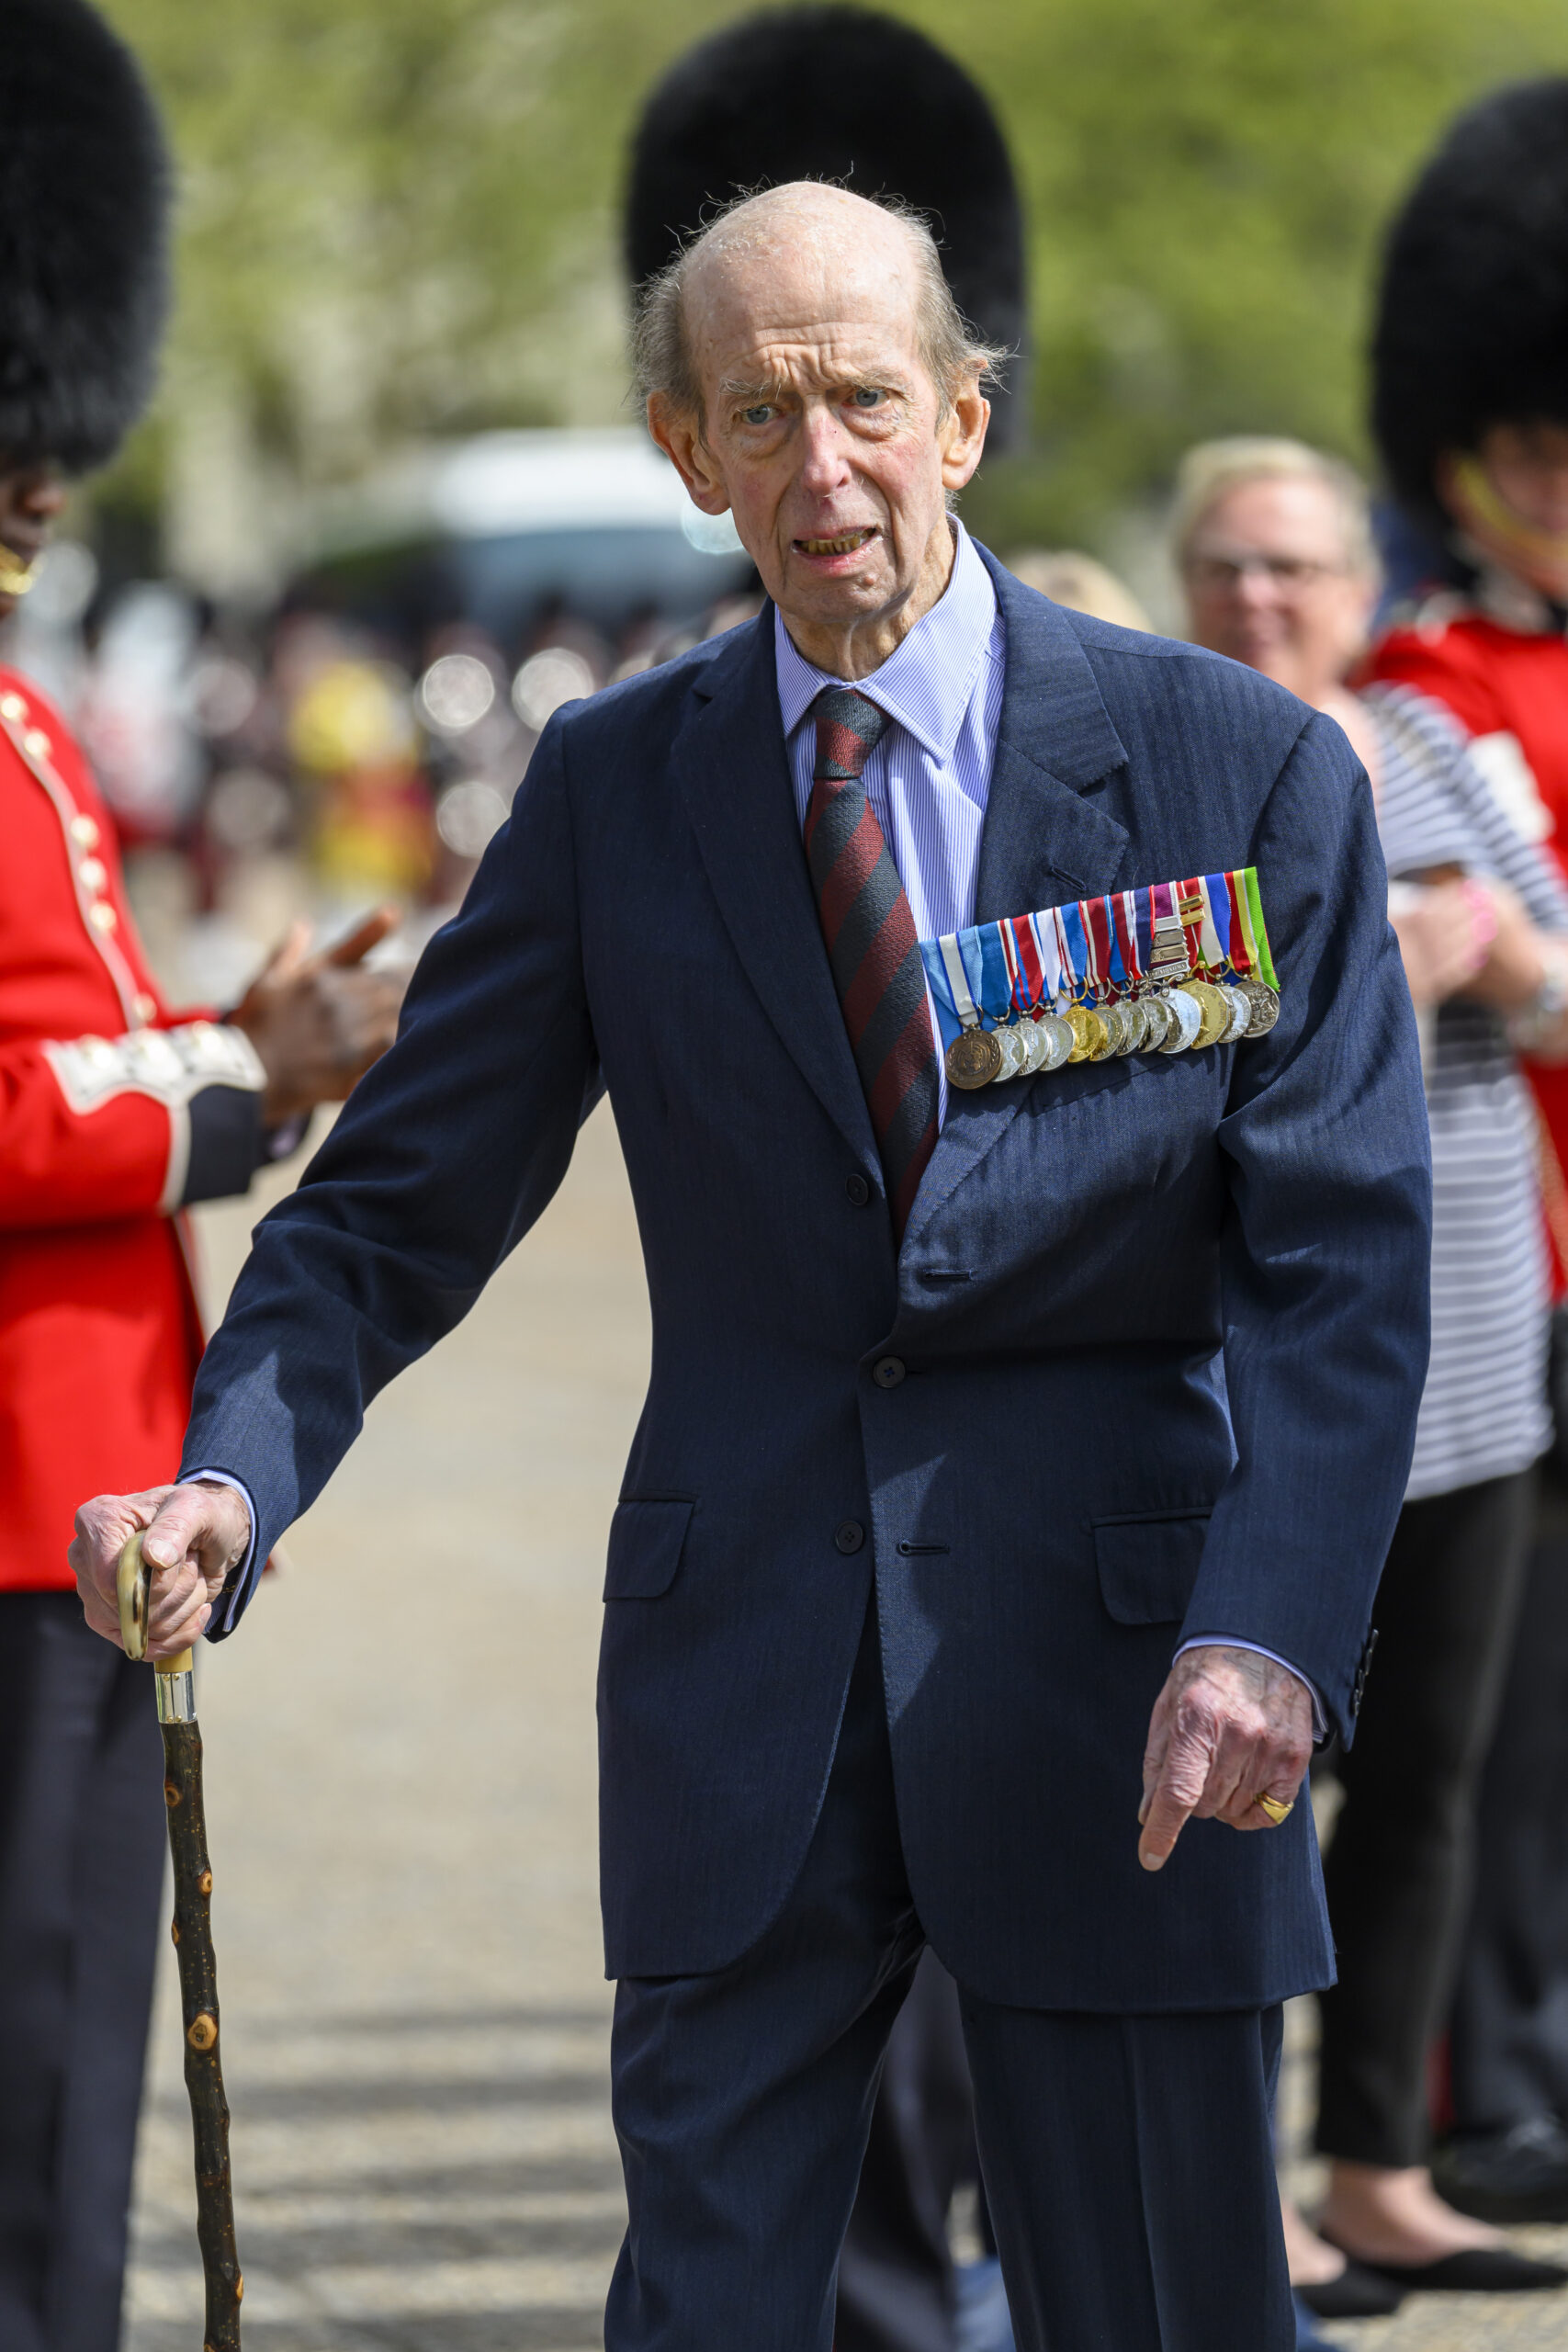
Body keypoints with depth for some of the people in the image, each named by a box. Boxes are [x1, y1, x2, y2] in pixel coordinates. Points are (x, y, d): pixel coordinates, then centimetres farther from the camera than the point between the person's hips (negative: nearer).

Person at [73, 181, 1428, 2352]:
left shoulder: (1242, 768, -2)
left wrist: (1269, 1632, -19)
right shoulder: (611, 788, 6)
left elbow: (1344, 1255, -5)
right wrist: (232, 1476, -15)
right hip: (741, 1674, 2)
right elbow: (405, 1198, 4)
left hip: (1114, 1681, -2)